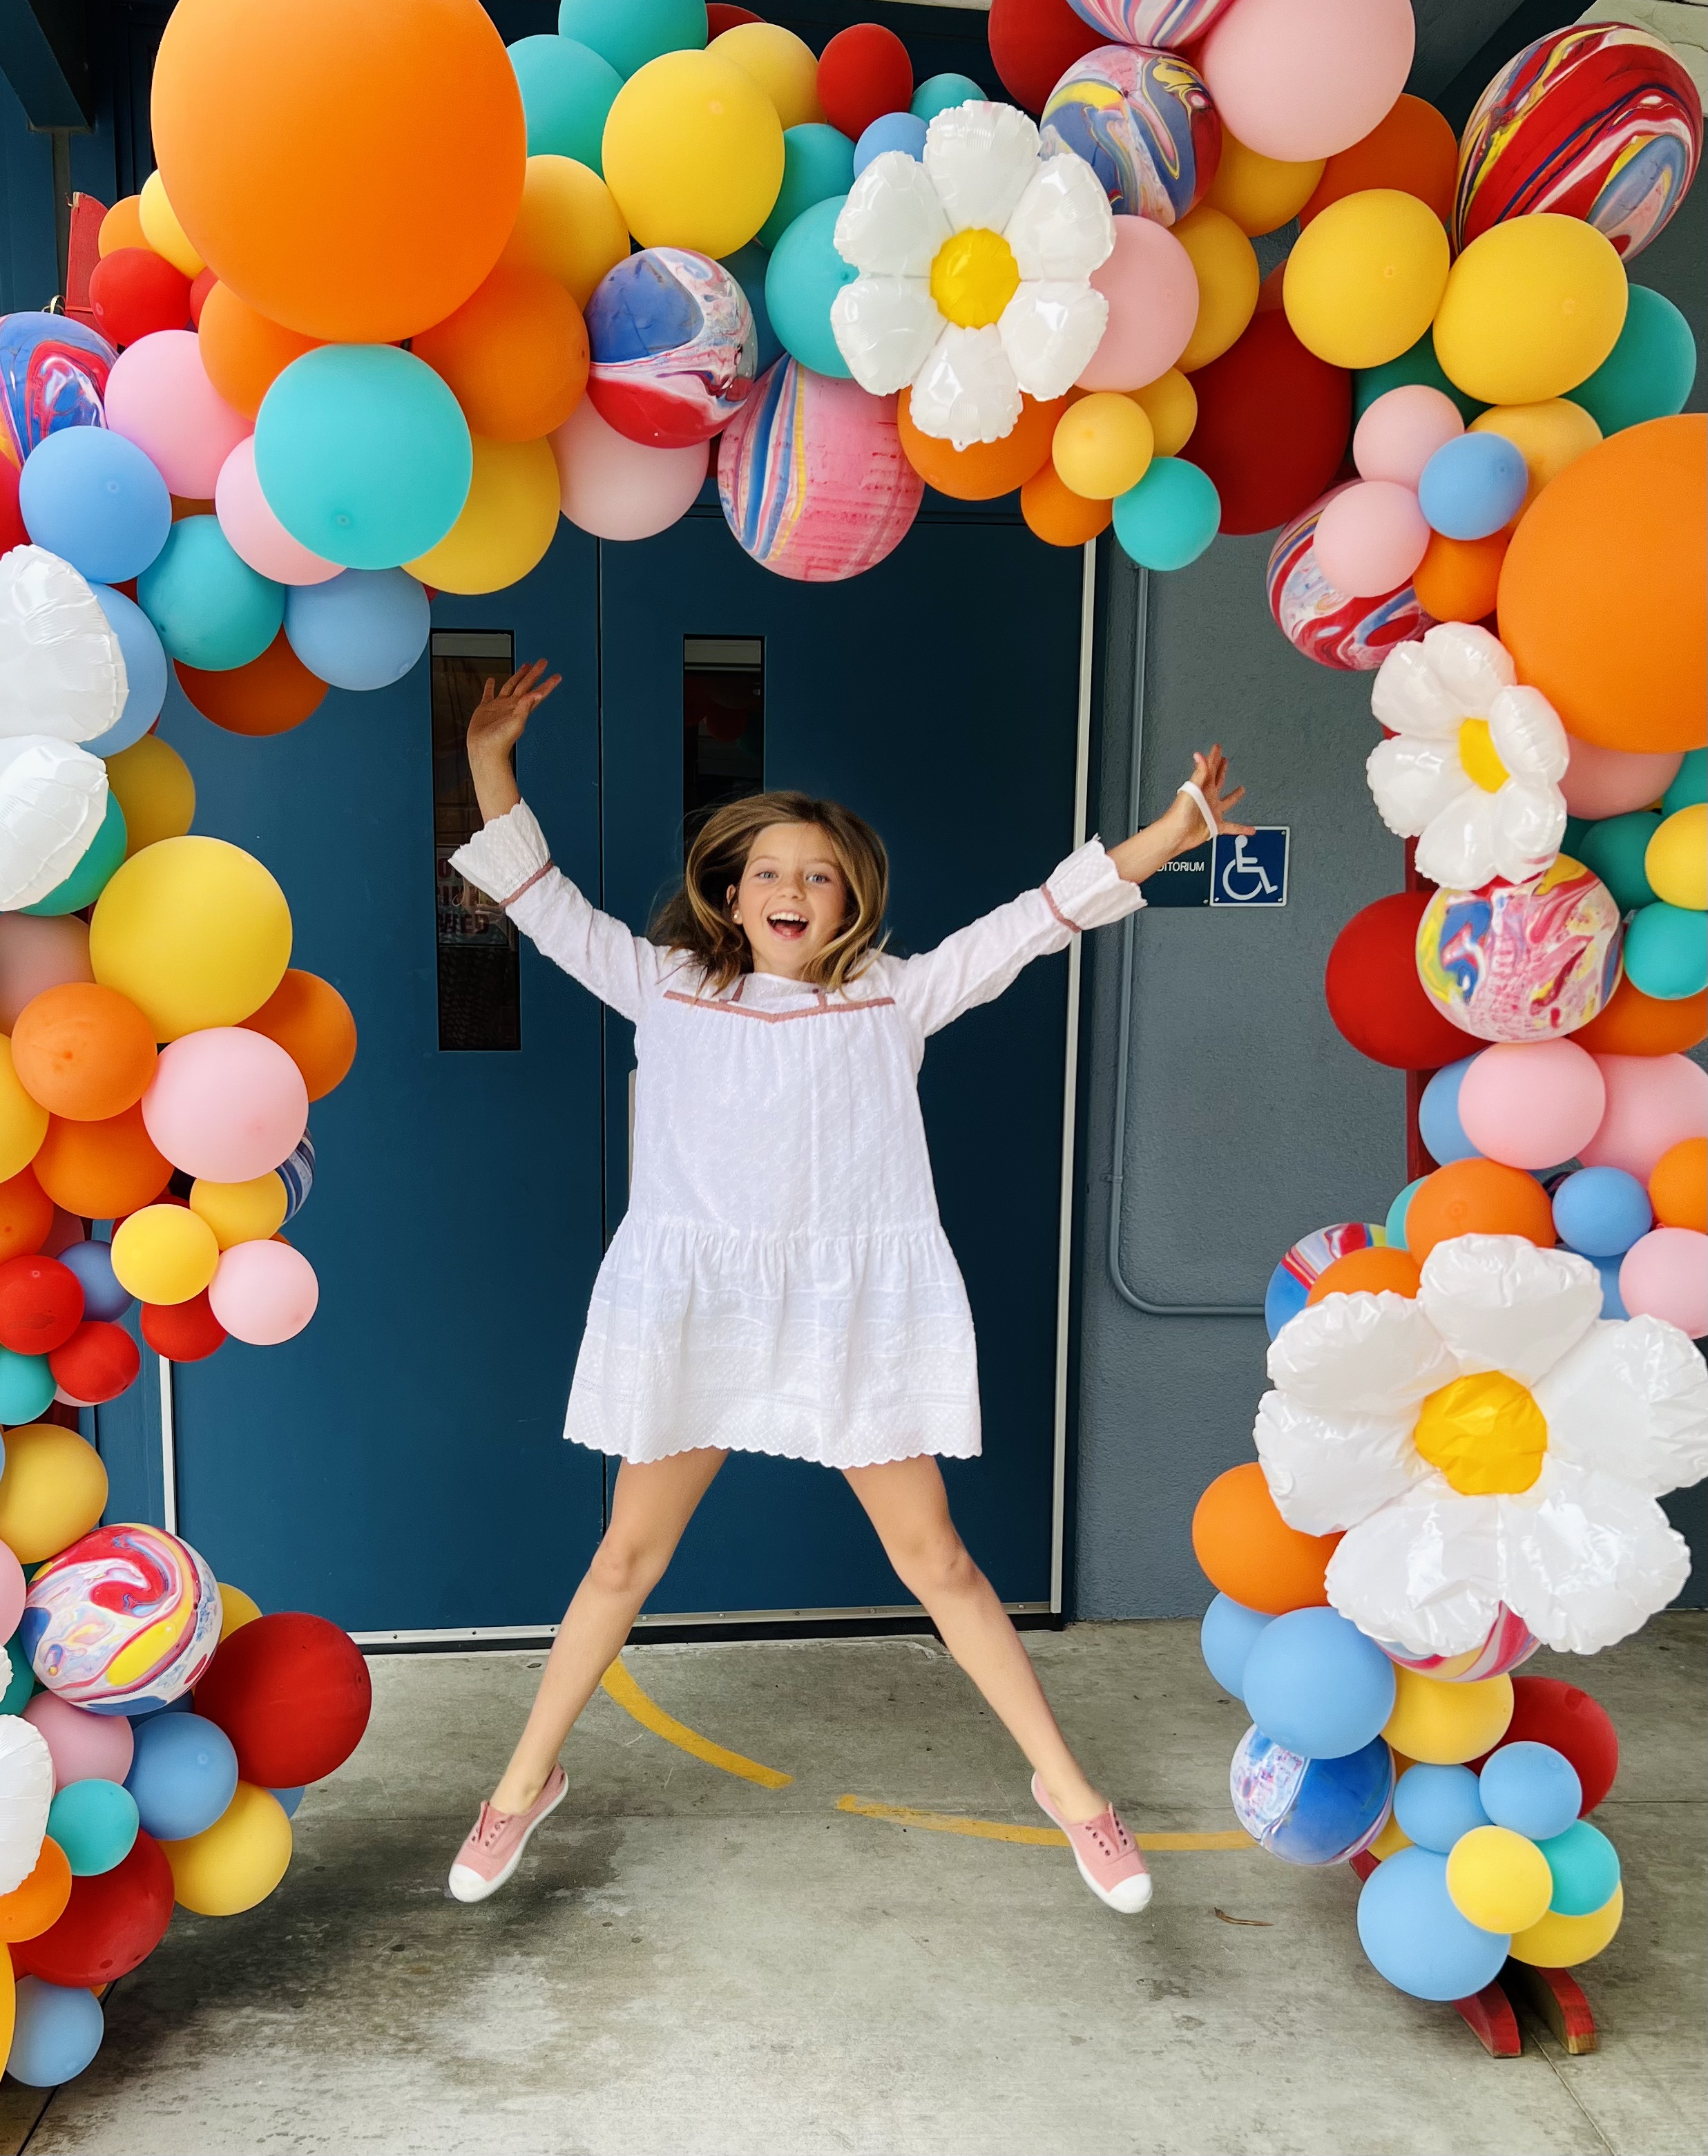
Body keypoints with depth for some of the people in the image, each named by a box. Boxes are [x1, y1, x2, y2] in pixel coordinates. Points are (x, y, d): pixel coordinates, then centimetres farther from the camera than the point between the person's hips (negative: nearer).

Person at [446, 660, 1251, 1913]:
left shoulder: (896, 998, 3)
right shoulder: (668, 990, 5)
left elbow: (1032, 922, -1)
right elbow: (548, 907, 4)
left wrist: (1165, 836, -8)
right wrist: (489, 761, -3)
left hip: (856, 1312, 0)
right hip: (695, 1307, 1)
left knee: (933, 1559, 7)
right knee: (630, 1555, 12)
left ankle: (1067, 1785, 24)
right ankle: (528, 1780, 32)